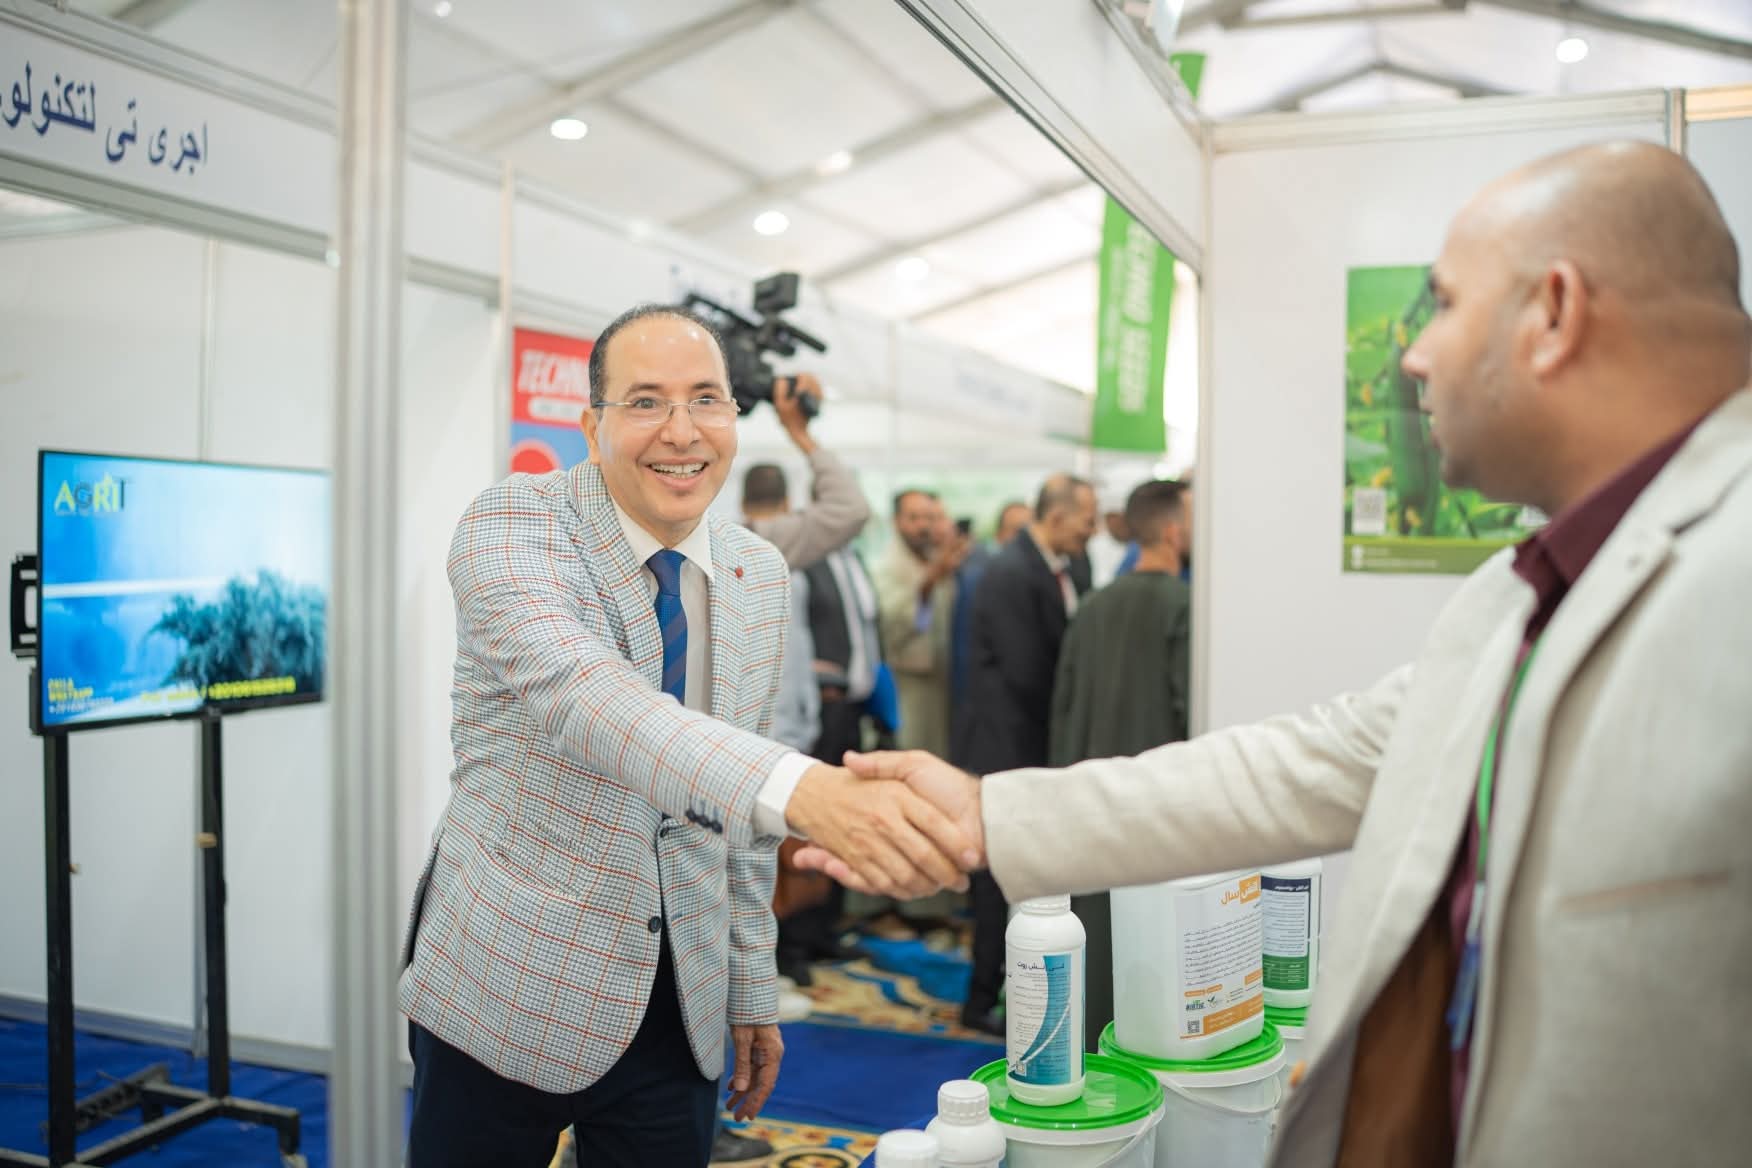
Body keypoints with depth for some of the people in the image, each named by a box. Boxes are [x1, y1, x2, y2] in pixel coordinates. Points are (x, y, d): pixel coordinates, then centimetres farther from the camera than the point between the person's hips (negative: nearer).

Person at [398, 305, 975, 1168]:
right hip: (510, 983, -4)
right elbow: (575, 689, -35)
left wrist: (751, 993, 11)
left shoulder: (760, 575, 2)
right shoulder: (510, 528, -15)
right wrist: (799, 789, -50)